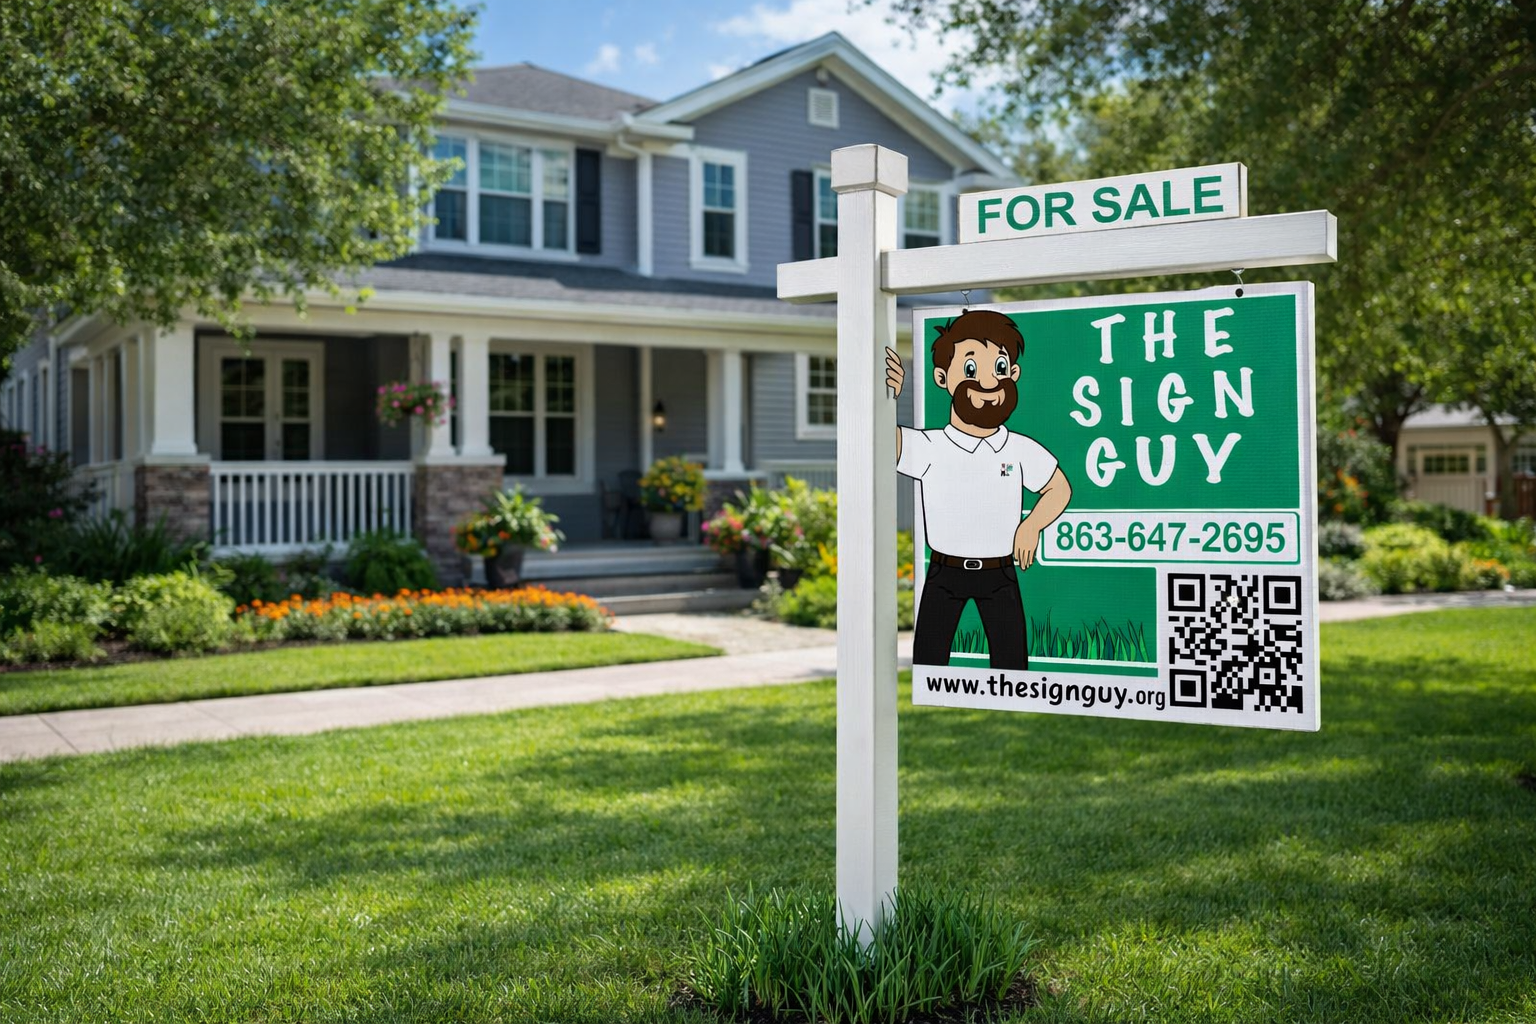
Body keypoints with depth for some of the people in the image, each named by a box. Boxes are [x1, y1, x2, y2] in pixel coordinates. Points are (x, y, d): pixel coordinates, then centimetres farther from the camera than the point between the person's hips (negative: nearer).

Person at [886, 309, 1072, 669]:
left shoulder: (1021, 450, -2)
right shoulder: (930, 449, -8)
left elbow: (1059, 489, 12)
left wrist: (1032, 526, -6)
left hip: (1000, 575, 1)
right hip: (945, 574, -1)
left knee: (1010, 661, 4)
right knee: (928, 660, 3)